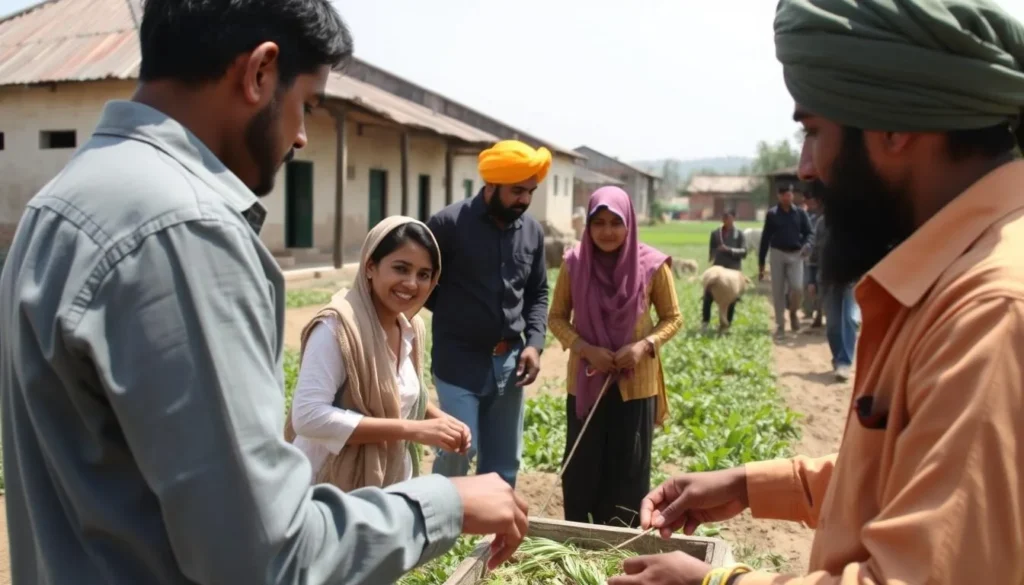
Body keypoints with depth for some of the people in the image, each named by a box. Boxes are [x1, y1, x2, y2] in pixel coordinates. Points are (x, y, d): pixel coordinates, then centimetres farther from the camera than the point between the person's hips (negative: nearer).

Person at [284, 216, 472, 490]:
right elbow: (309, 415, -28)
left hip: (393, 486, 7)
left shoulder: (413, 330, 0)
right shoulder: (337, 325, -22)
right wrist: (412, 430, -28)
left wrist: (440, 418, -5)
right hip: (334, 494, -7)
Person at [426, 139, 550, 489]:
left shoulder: (532, 231, 4)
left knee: (504, 462, 12)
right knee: (458, 450, -6)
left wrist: (534, 343, -1)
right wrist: (453, 314, 0)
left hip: (509, 361, 5)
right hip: (460, 361, -5)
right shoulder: (449, 223, -10)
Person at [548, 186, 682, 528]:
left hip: (636, 383, -1)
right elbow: (557, 317, 2)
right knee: (582, 467, 9)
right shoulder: (574, 263, -6)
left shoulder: (652, 265, -9)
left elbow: (672, 318, 1)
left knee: (629, 470, 8)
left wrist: (644, 346, -17)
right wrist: (585, 349, -15)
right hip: (586, 381, 1)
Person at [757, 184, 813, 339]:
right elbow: (765, 238, 3)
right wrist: (761, 263, 0)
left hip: (796, 255, 0)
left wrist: (805, 246, -17)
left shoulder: (800, 213, 7)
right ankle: (780, 326, 10)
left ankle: (793, 312, 16)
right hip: (778, 254, 0)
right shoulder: (772, 214, 4)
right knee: (778, 291, 1)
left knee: (796, 287, -15)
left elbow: (808, 233, 7)